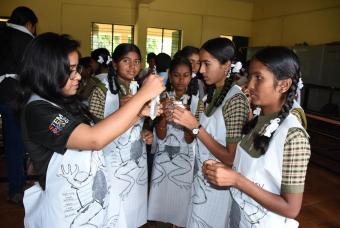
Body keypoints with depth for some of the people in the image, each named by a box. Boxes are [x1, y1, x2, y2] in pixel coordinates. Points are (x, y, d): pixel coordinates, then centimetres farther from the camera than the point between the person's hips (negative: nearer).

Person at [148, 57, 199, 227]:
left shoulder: (195, 101, -5)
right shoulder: (162, 99, -4)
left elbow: (189, 139, -9)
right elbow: (160, 136, -10)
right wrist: (164, 115, -28)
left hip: (185, 160, 0)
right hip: (162, 158, 0)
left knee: (181, 202, 11)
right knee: (161, 199, 11)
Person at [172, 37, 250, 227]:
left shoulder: (236, 99, -21)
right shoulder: (211, 93, 3)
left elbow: (231, 158, -22)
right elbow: (194, 138, 4)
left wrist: (195, 127, -25)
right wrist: (183, 119, -11)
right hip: (202, 176, 7)